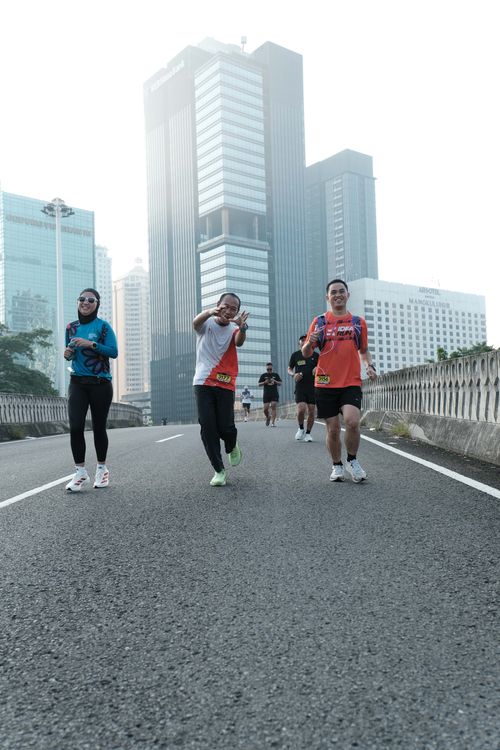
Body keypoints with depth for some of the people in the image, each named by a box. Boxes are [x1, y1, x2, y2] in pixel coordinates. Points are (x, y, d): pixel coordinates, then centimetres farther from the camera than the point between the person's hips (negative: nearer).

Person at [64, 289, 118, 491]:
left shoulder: (103, 326, -3)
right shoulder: (71, 327, 10)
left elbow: (114, 352, -11)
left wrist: (91, 344, -21)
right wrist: (68, 354, -3)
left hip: (100, 384, -3)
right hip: (77, 383, 3)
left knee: (99, 427, 6)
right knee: (75, 427, -10)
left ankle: (102, 469, 21)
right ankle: (80, 472, -1)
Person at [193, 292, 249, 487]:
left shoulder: (234, 329, 5)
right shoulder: (207, 323, 3)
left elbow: (239, 342, -18)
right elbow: (196, 322, -22)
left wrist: (242, 327, -42)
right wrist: (210, 312, -46)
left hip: (225, 384, 0)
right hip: (203, 382, 0)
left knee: (226, 427, -6)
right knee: (207, 427, -6)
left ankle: (232, 447, 30)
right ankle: (219, 470, 5)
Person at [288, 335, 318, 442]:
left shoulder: (315, 355, 4)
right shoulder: (295, 355, 5)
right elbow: (289, 369, 15)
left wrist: (317, 369, -10)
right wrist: (293, 374, -7)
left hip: (313, 387, 1)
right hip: (300, 387, -1)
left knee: (311, 412, 3)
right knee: (301, 410, -15)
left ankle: (308, 433, 19)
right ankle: (301, 428, 12)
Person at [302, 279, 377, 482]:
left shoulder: (358, 322, 9)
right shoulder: (319, 322, 5)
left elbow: (364, 350, 20)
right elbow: (306, 353, 5)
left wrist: (370, 366, 1)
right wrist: (310, 342, -17)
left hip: (351, 383, 0)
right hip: (325, 383, 0)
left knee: (352, 421, -19)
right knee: (332, 429, 3)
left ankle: (352, 460, 4)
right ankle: (337, 466, 23)